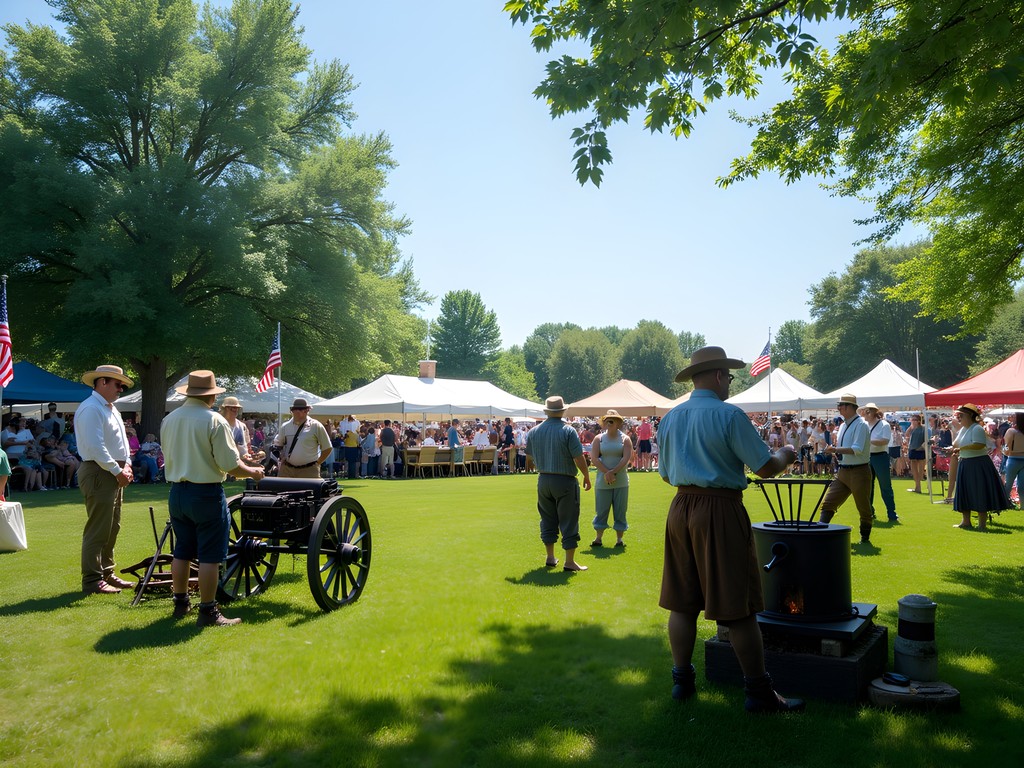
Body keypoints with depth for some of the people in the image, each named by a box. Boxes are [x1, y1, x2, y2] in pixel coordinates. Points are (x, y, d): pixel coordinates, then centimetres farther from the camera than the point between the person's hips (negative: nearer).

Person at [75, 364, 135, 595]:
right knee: (98, 530, -6)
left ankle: (106, 574, 25)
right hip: (98, 473, -10)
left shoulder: (111, 409, 17)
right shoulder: (91, 409, -14)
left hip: (114, 474, 10)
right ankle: (92, 581, 0)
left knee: (112, 528, 15)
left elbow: (121, 440, 21)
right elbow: (95, 447, -22)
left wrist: (127, 465, 5)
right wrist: (118, 471, -17)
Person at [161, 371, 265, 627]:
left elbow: (169, 457, 17)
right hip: (206, 494, -7)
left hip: (177, 492, 7)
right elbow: (231, 465, -16)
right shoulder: (214, 421, -14)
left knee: (182, 551, 17)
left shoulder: (169, 420, 5)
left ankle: (181, 603, 28)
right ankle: (207, 612, 4)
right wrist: (253, 472, 2)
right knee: (209, 556, 0)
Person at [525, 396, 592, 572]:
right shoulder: (568, 431, -13)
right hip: (565, 481, -5)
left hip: (543, 480, 5)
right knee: (568, 521, 3)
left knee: (548, 519, 16)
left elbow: (530, 456, 11)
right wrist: (587, 476, 0)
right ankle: (569, 561, 6)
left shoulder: (534, 431, 1)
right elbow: (579, 459, -15)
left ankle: (550, 557, 25)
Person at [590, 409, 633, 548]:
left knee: (620, 510, 4)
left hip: (621, 481, 0)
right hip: (603, 482, 0)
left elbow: (626, 458, -9)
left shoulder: (625, 439, 3)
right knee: (601, 510, 5)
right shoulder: (599, 438, 4)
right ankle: (598, 538, 14)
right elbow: (594, 458, -5)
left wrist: (613, 472, -18)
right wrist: (607, 472, -16)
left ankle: (619, 539, 14)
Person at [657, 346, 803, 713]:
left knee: (682, 603, 12)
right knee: (739, 609, 2)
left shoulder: (669, 418, 9)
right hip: (721, 511, -6)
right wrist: (786, 454, 10)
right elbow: (765, 467, -10)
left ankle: (682, 679, 21)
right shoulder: (729, 415, -11)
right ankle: (758, 691, 11)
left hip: (681, 509, 6)